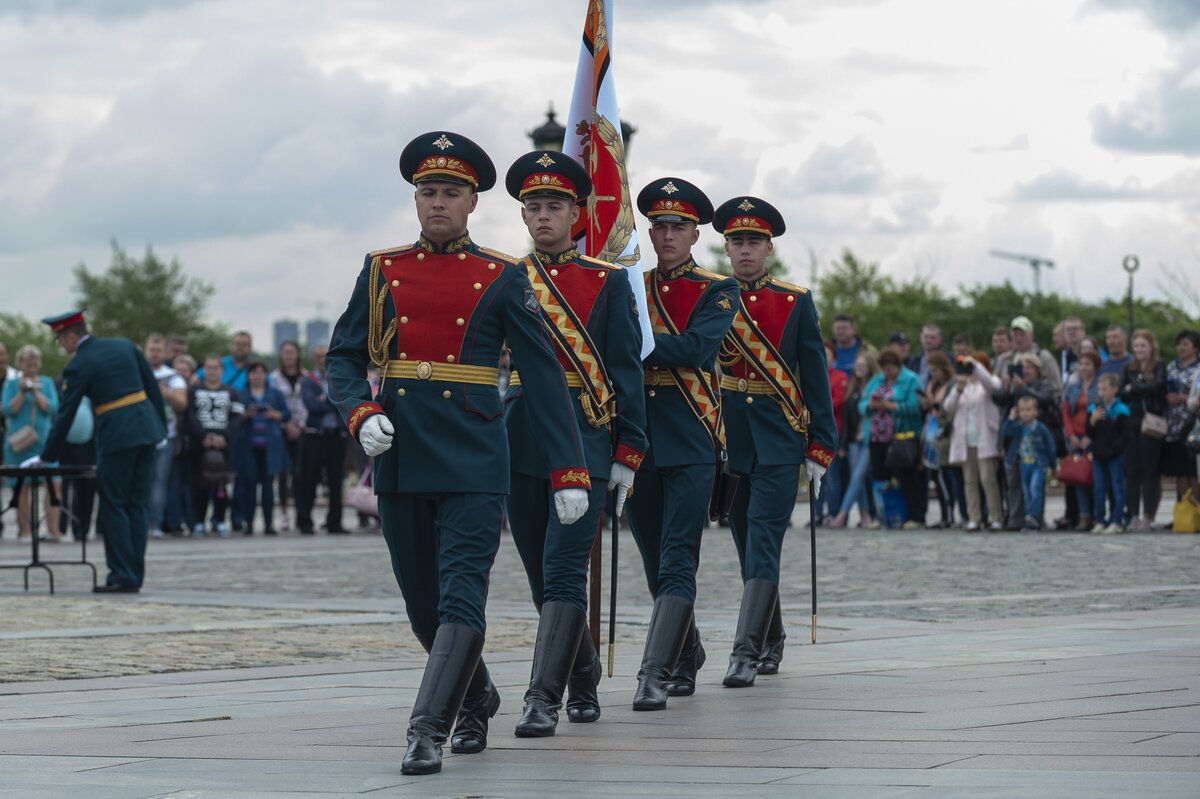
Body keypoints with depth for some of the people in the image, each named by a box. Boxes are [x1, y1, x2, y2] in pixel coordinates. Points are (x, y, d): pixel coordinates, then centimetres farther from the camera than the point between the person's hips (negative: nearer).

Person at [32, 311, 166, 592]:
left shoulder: (78, 366, -6)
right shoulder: (125, 346, 11)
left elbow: (65, 414, -4)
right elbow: (153, 387, 12)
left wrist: (48, 456, 4)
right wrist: (162, 428, 17)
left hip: (116, 437, -6)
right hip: (147, 430, 6)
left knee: (113, 507, 2)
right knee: (136, 506, 10)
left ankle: (122, 577, -1)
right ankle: (135, 576, 11)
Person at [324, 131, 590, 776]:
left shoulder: (503, 279, 1)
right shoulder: (381, 271, 9)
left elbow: (544, 377, 1)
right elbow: (343, 359, 10)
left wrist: (568, 471, -4)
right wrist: (361, 416, -11)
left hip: (473, 462, -3)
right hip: (400, 459, 3)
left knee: (461, 595, -13)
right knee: (423, 603, 12)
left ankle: (428, 730, -15)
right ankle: (477, 699, 33)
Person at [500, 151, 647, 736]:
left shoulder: (609, 281, 3)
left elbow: (627, 371, 1)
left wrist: (628, 454, -4)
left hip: (585, 440, -4)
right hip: (521, 441, 4)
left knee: (562, 573, -12)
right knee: (542, 577, 10)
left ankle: (544, 697, -14)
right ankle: (584, 682, 28)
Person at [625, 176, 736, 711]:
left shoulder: (718, 291, 2)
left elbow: (696, 348, -14)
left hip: (690, 444, -4)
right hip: (637, 440, 4)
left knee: (677, 562, -12)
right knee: (656, 565, 12)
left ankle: (655, 674, -18)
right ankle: (687, 656, 30)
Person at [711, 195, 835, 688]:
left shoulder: (796, 302, 3)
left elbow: (816, 379, 4)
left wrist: (821, 449, -2)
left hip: (779, 444, -2)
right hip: (727, 442, 2)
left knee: (763, 545, -11)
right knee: (749, 549, 11)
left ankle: (746, 652, -16)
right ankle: (771, 642, 27)